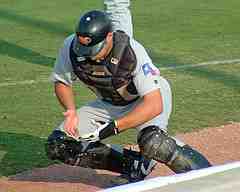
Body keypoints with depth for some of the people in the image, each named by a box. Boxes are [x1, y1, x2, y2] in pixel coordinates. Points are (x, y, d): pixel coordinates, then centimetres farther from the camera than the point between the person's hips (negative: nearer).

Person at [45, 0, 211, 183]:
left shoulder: (133, 52, -36)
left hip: (152, 95, -5)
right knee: (57, 145, -7)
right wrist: (71, 111, -24)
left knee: (152, 141, -38)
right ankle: (134, 163, 1)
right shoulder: (71, 47, -25)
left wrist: (113, 127, -44)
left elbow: (154, 105, -39)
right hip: (108, 103, 6)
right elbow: (62, 82, -4)